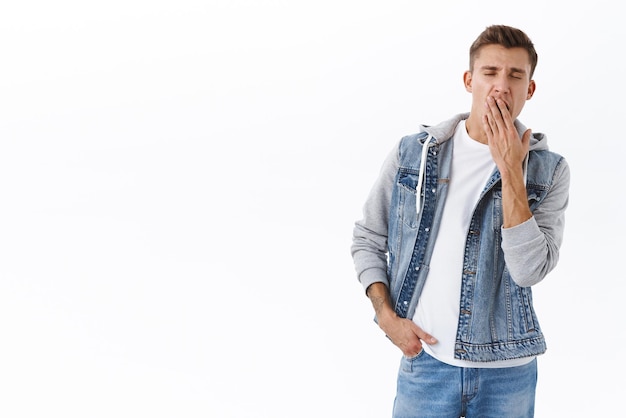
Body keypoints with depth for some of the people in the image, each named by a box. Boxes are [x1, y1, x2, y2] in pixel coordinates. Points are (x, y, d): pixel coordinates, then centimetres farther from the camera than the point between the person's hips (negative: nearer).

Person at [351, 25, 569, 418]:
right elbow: (367, 239, 8)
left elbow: (530, 269, -16)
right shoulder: (413, 153, -1)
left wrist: (510, 170, -19)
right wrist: (388, 317, -3)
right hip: (425, 360, 1)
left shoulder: (549, 170, -4)